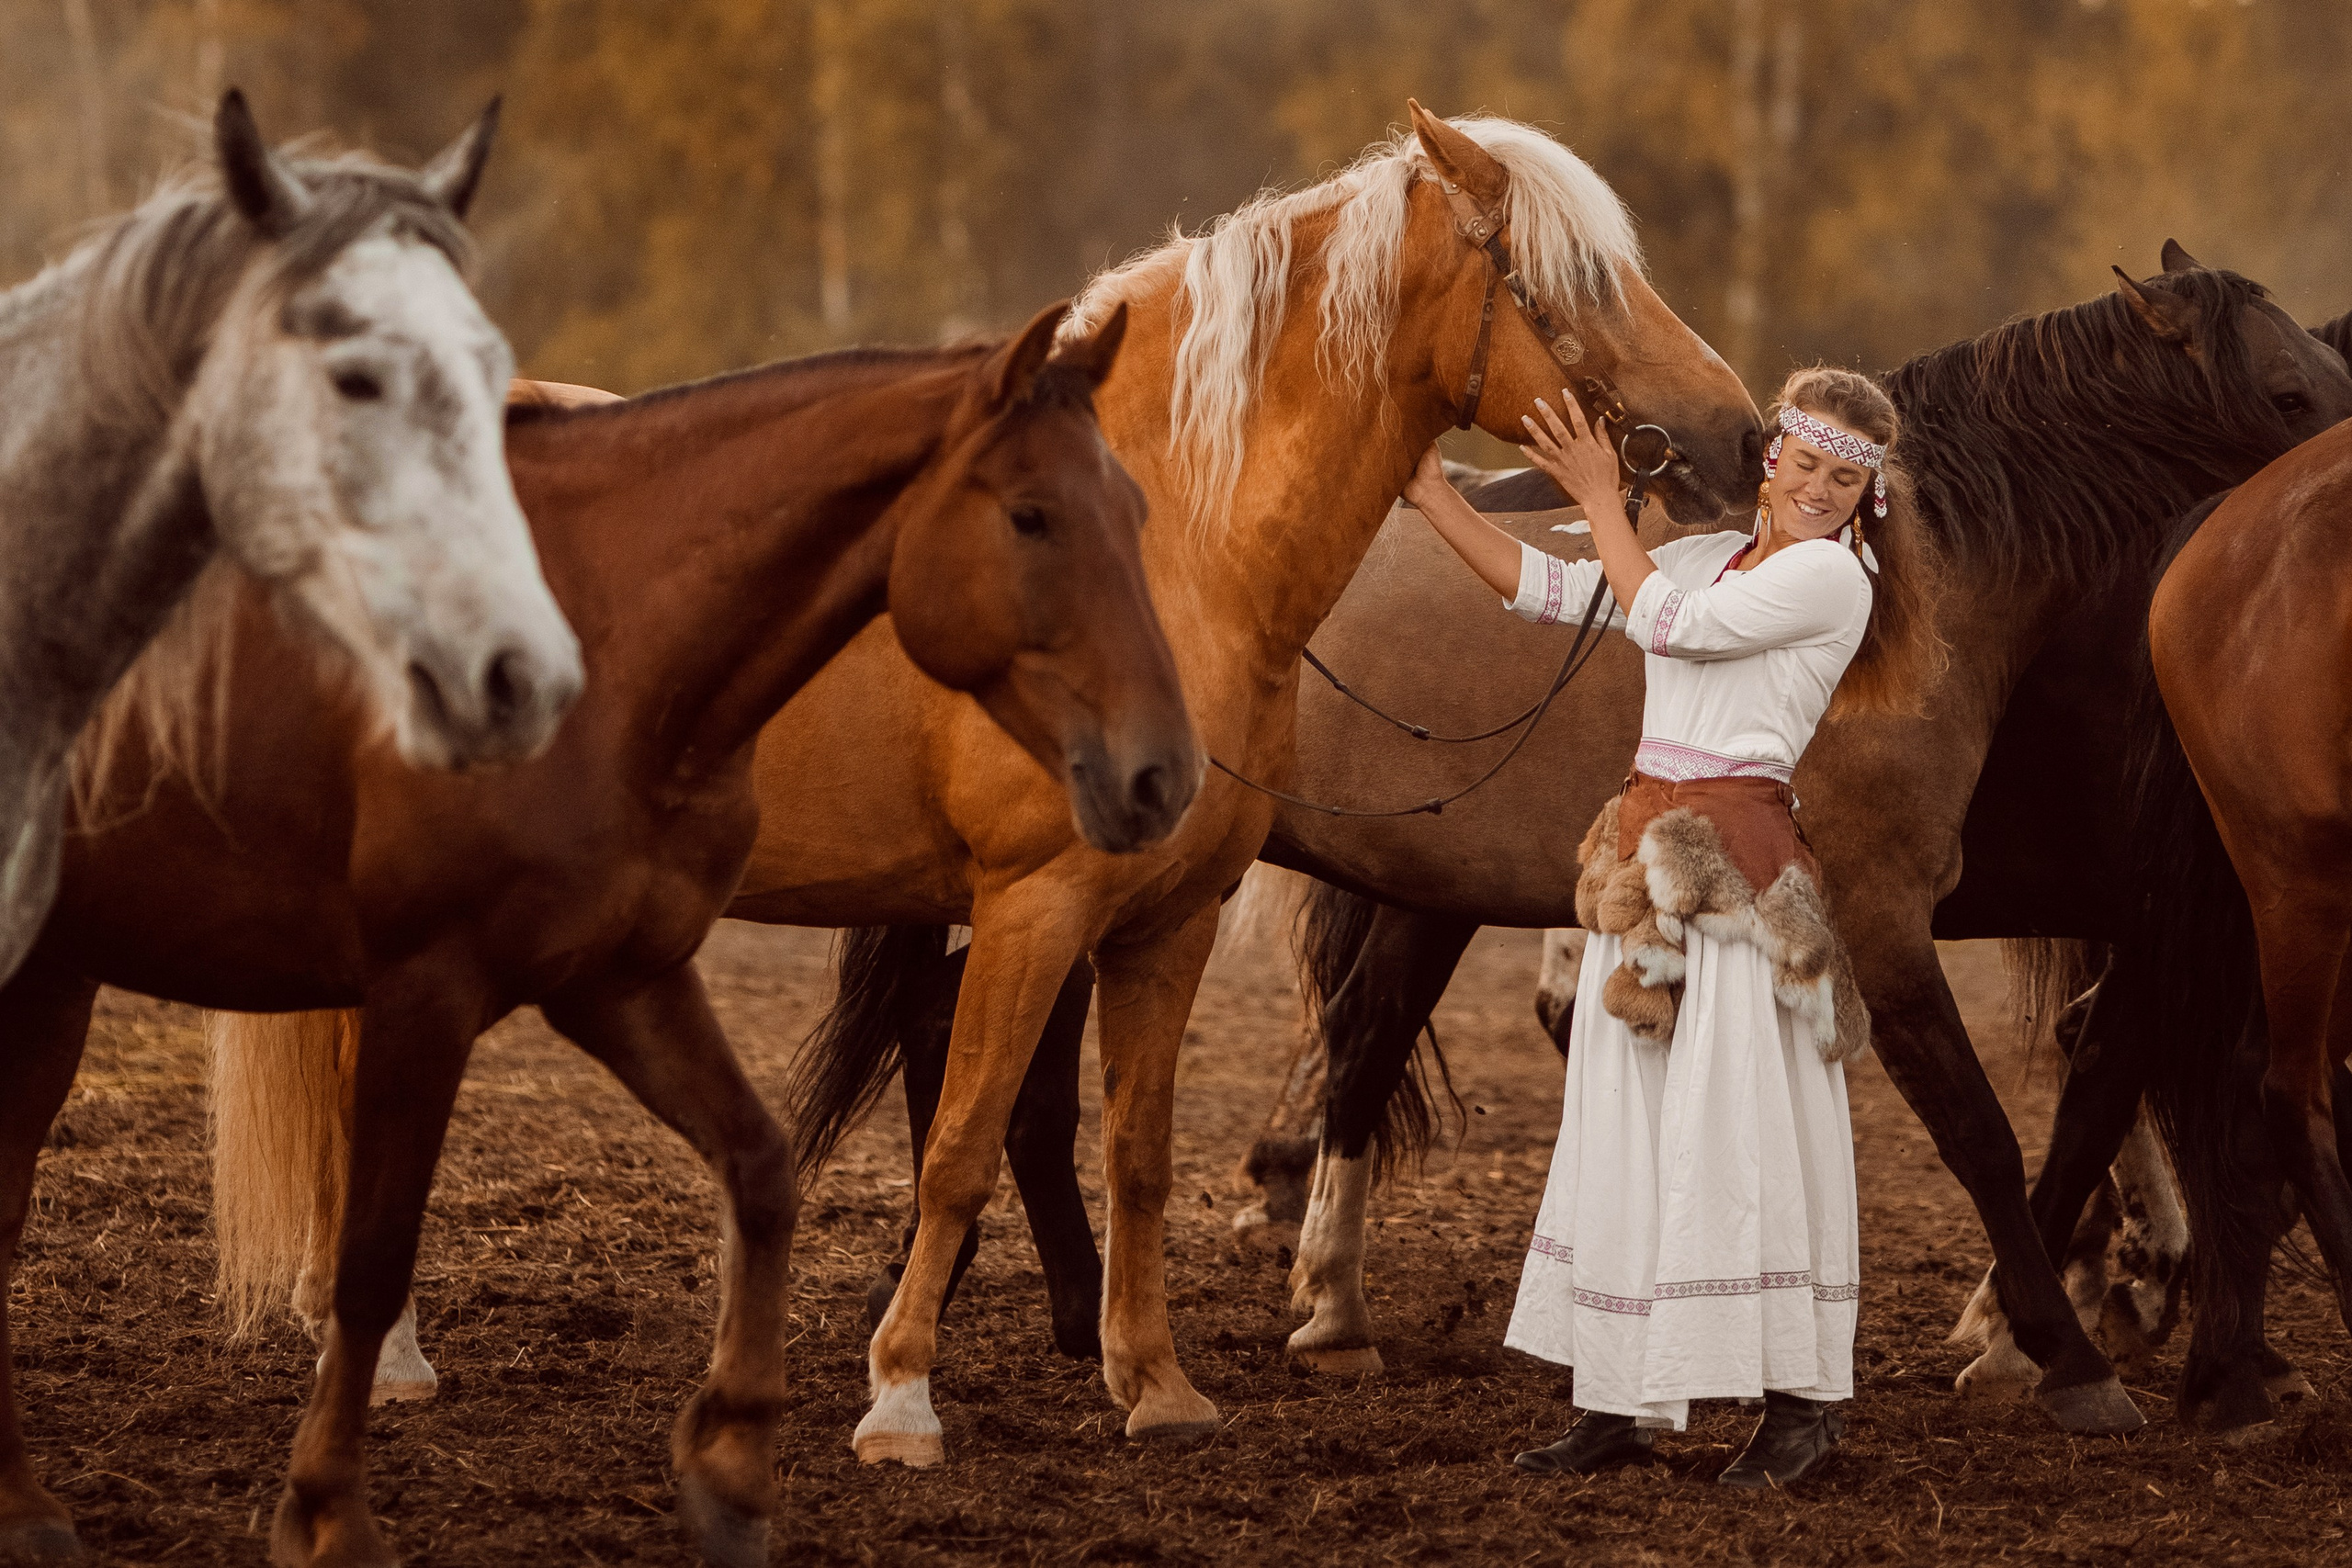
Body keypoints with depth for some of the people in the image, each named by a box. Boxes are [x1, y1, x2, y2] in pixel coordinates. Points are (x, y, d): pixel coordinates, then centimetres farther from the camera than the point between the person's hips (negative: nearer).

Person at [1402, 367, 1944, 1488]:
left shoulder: (1831, 576, -6)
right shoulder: (1711, 556, 16)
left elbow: (1666, 622, -11)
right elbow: (1553, 592, 15)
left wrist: (1600, 498, -3)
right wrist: (1432, 498, 10)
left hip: (1735, 869, -8)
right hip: (1648, 866, 8)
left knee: (1741, 1129, -6)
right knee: (1625, 1133, 7)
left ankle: (1803, 1401, 2)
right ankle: (1623, 1408, 11)